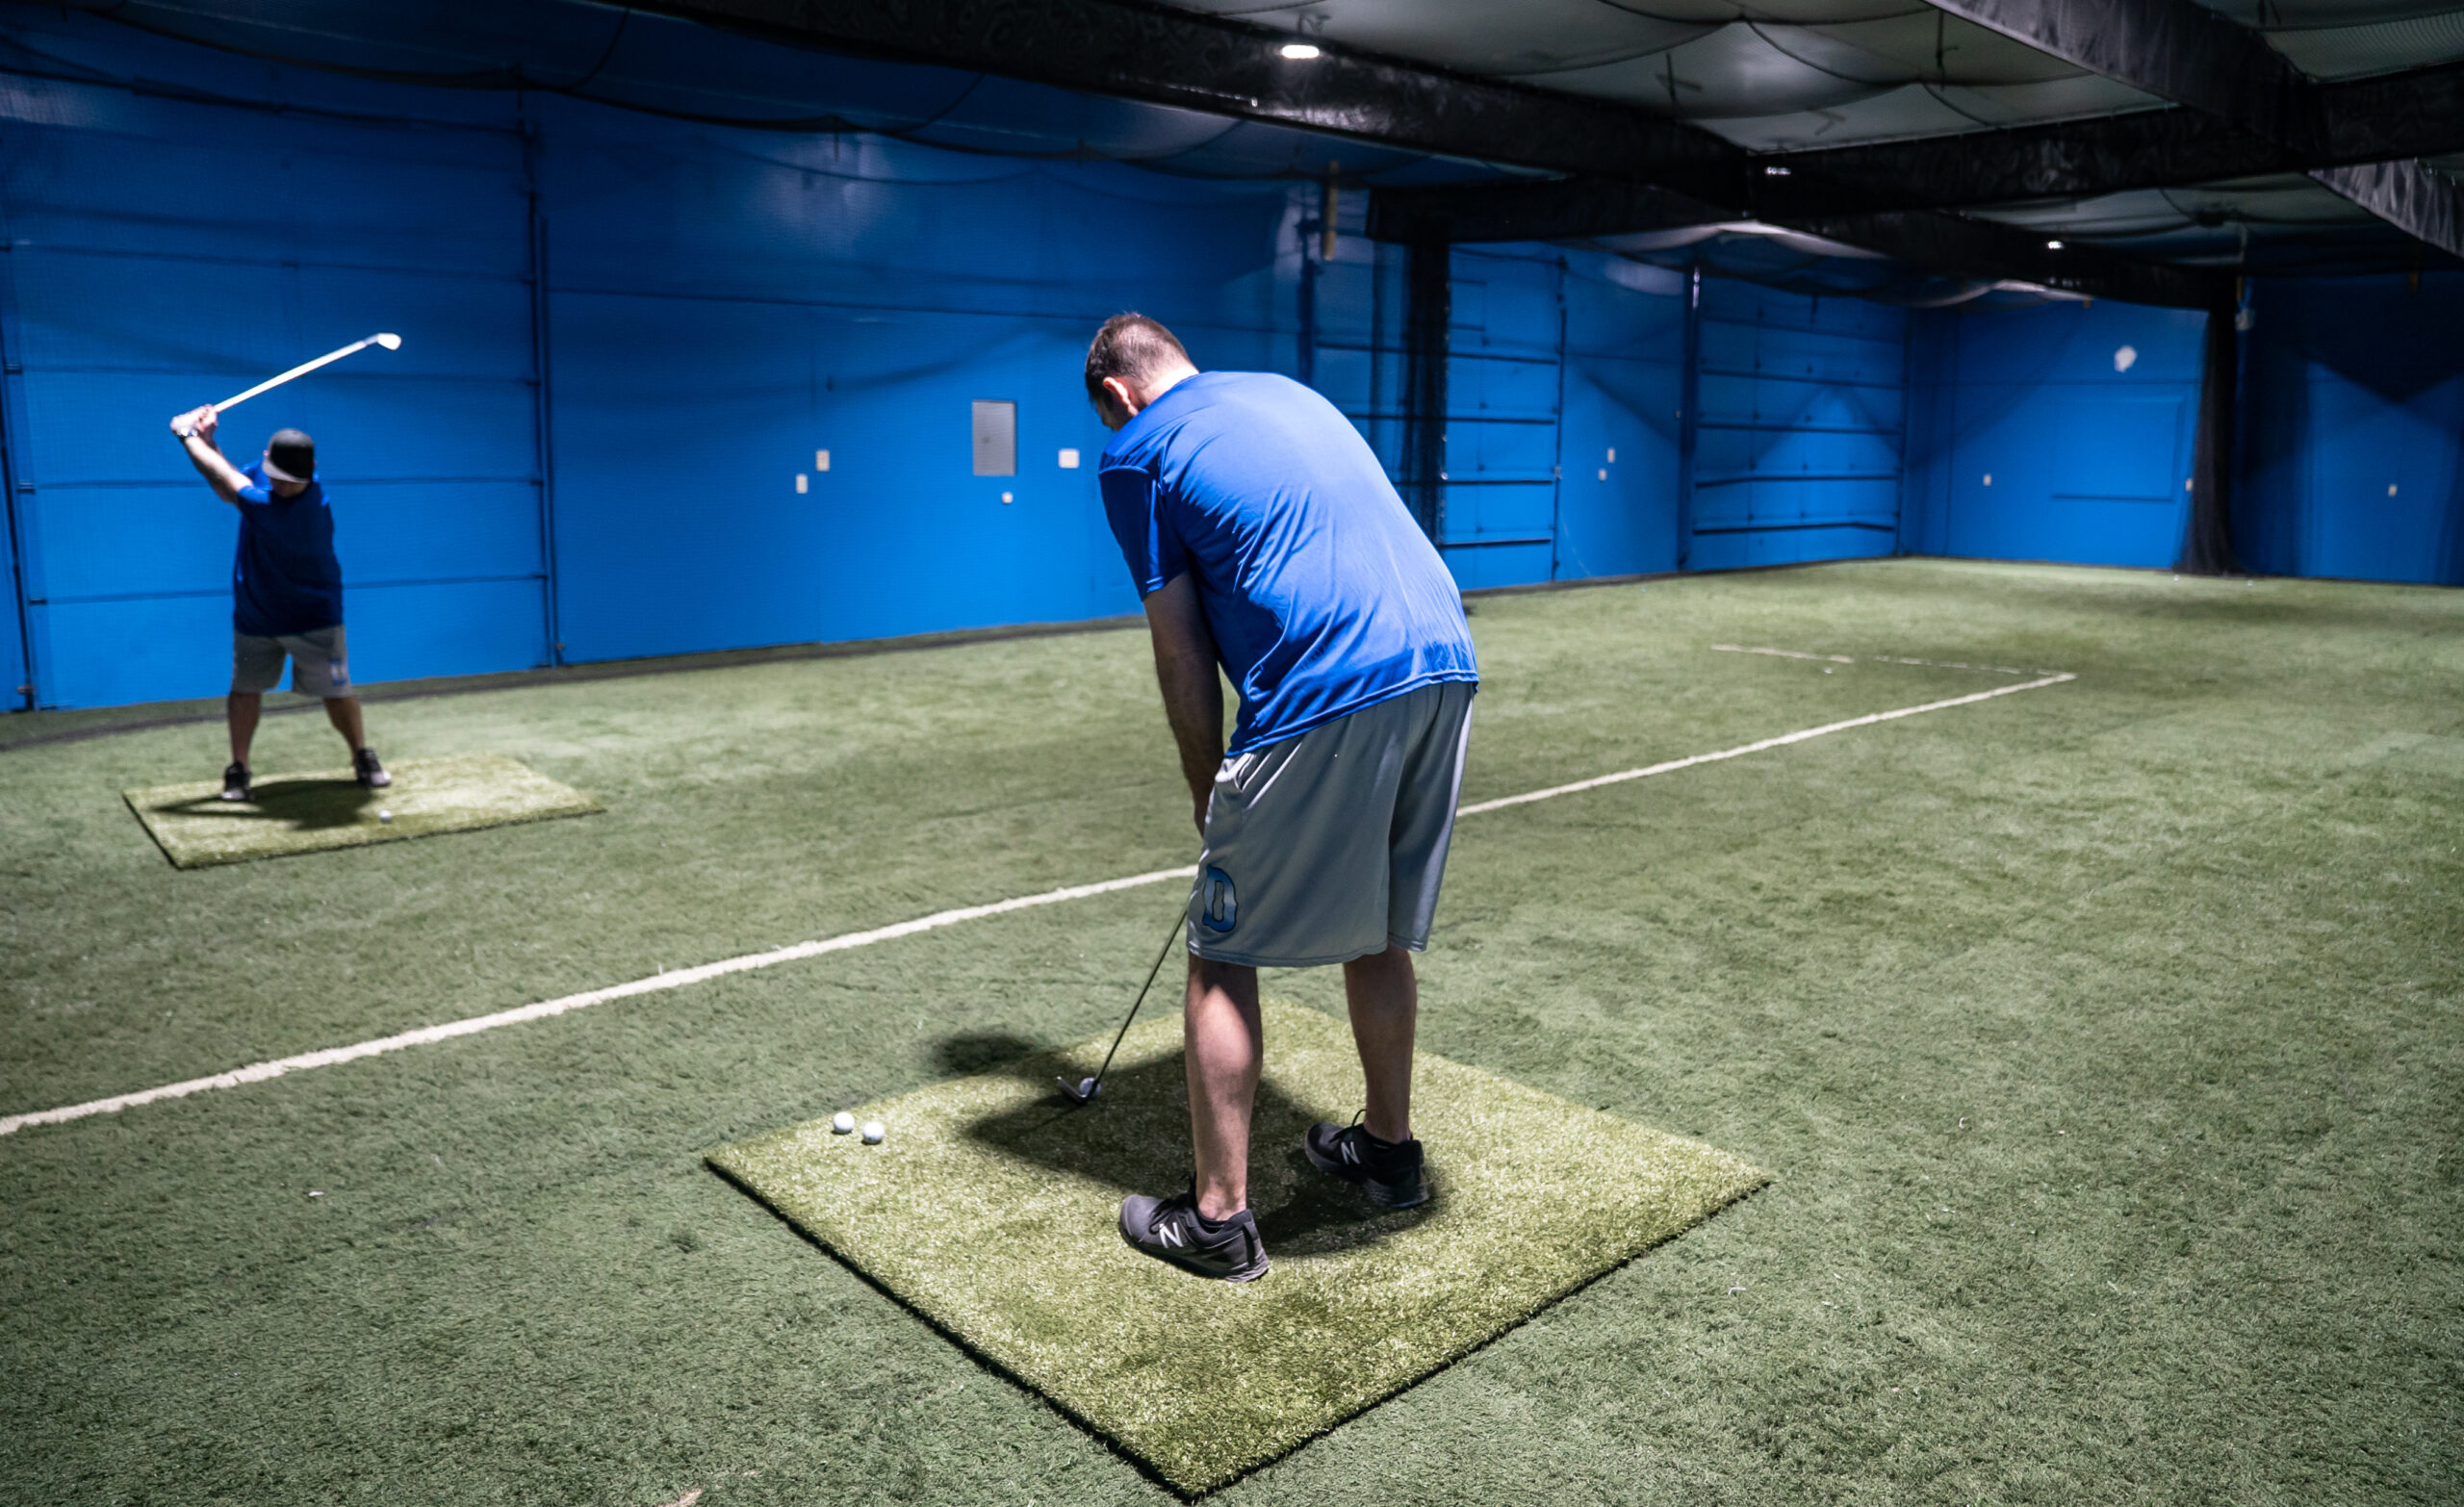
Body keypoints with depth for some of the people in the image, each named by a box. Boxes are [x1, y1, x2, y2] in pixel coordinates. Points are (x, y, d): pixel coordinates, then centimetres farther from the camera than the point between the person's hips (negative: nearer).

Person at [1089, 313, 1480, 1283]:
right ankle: (1388, 1147, 36)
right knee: (1378, 931, 23)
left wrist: (1209, 793, 16)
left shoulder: (1135, 453, 6)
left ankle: (1218, 1218, 12)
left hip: (1325, 700, -7)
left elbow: (1182, 651, 4)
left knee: (1222, 957, 6)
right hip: (1445, 665, 8)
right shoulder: (1289, 391, 26)